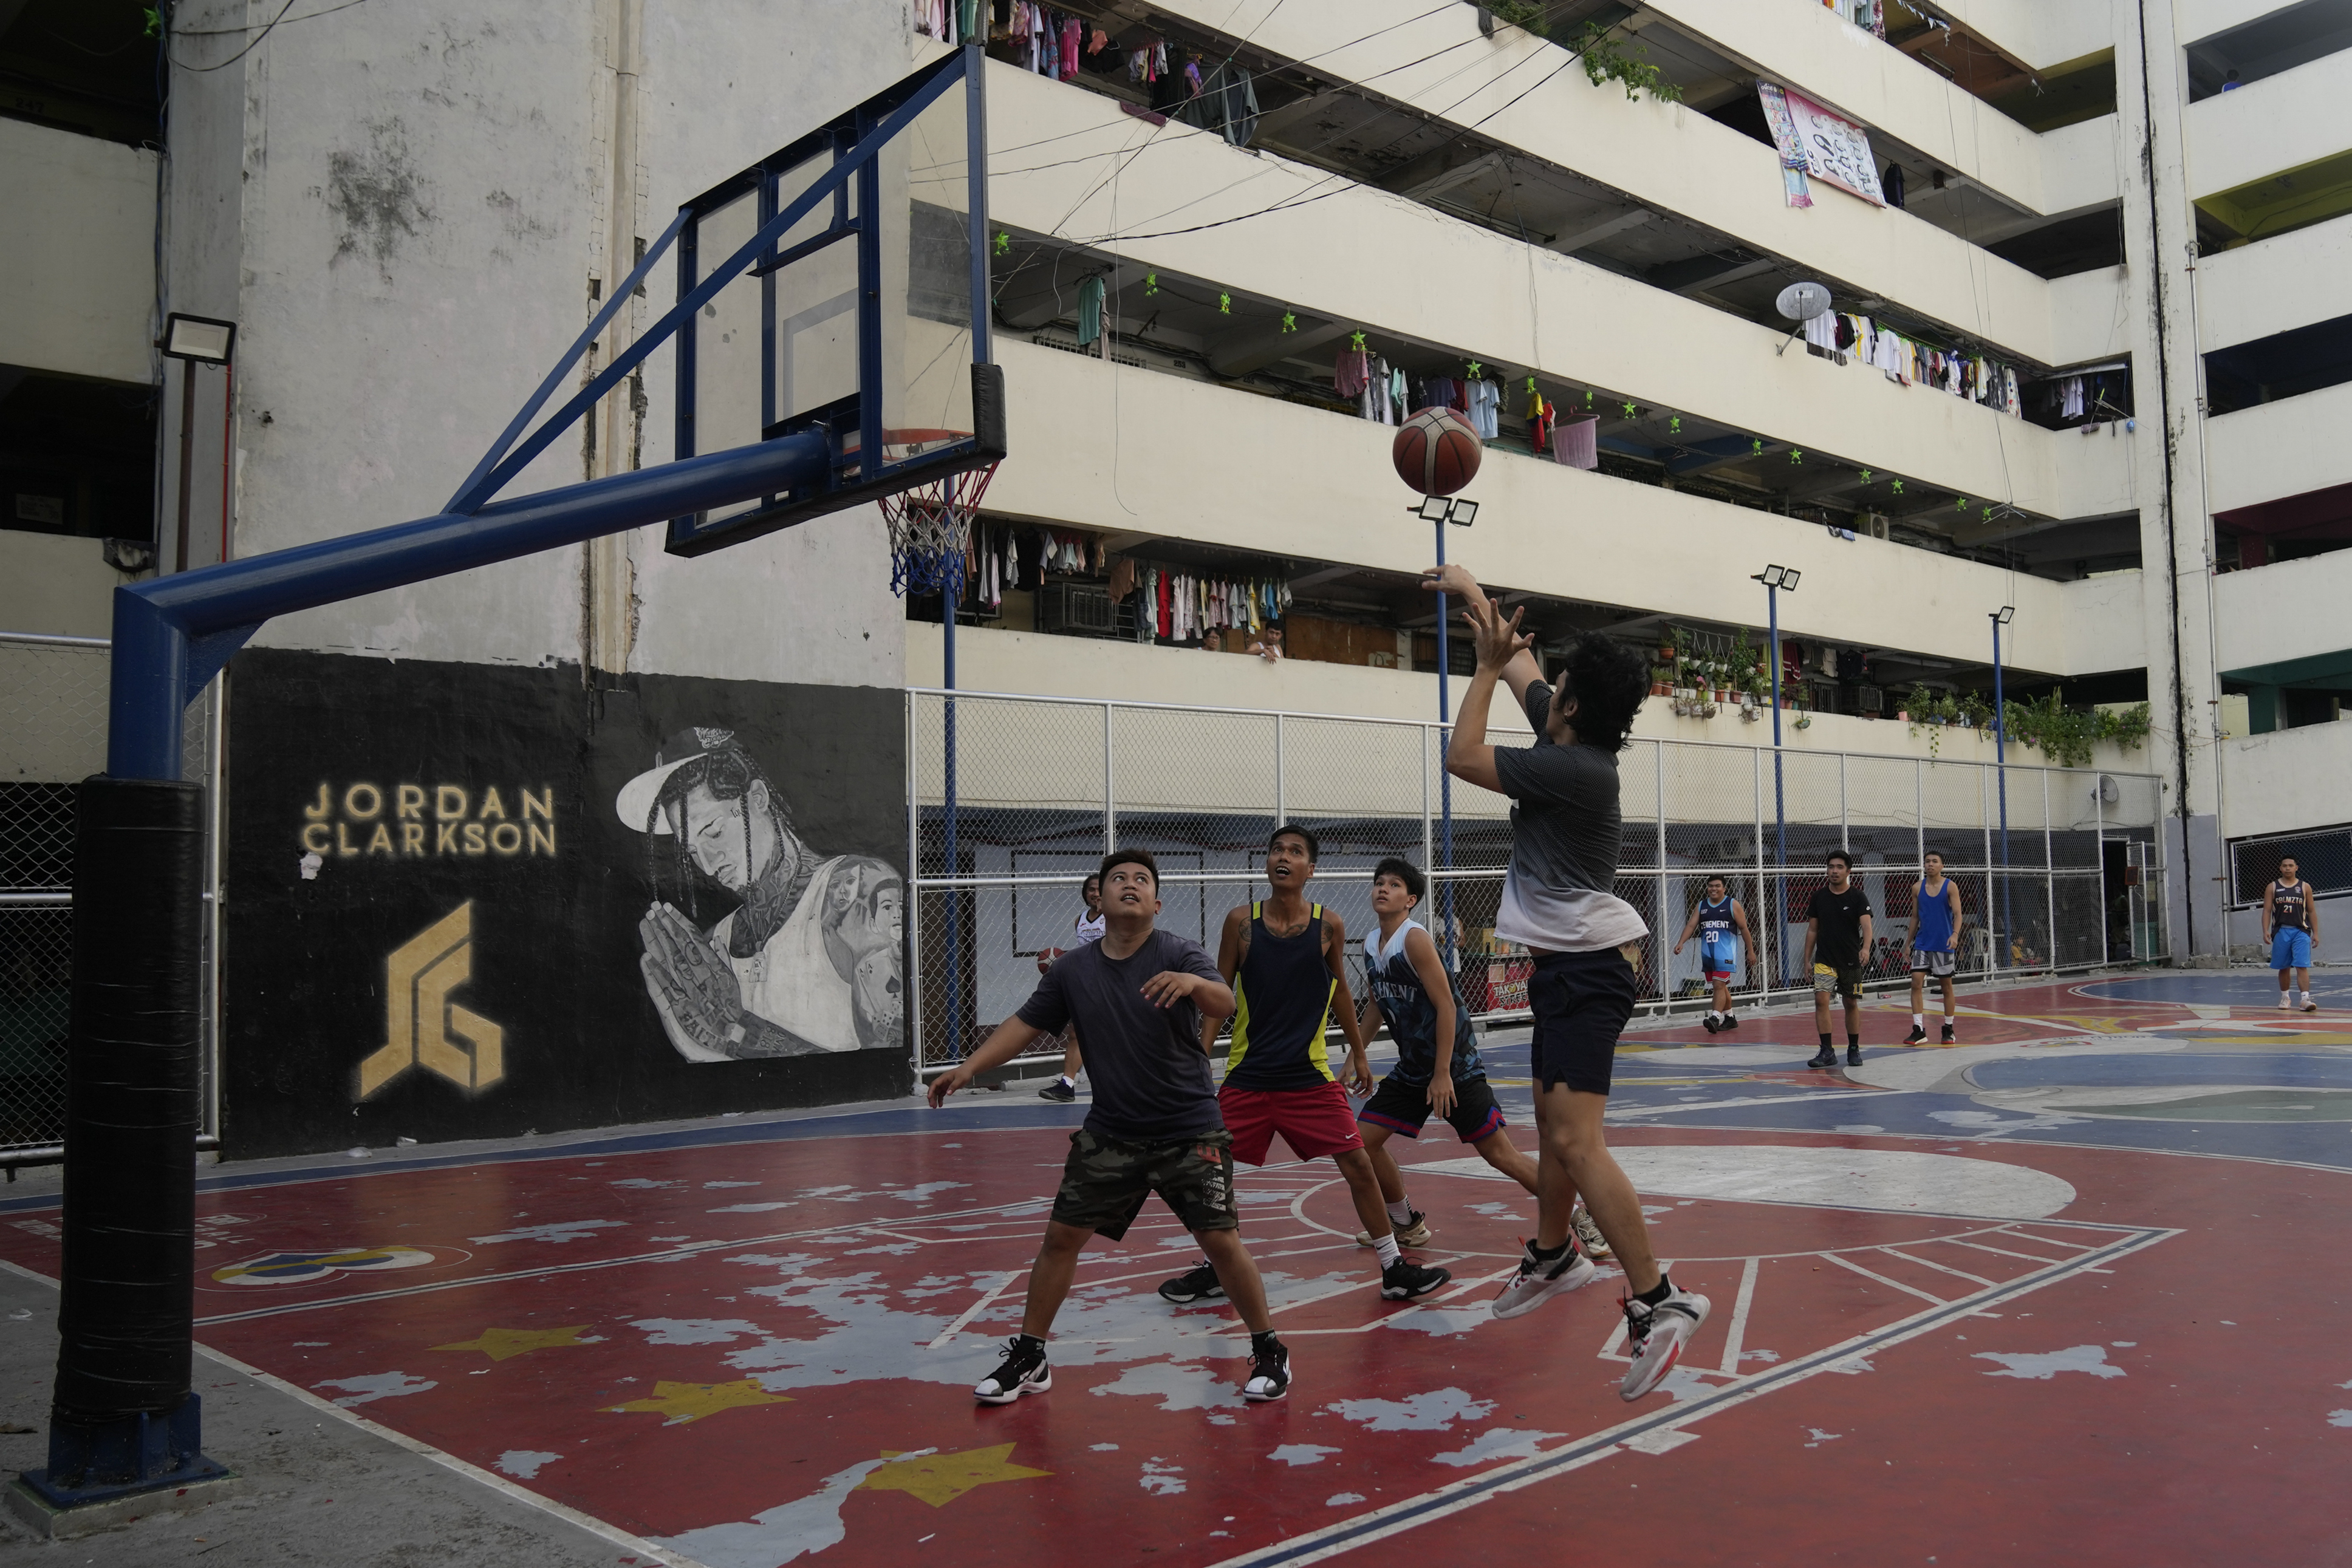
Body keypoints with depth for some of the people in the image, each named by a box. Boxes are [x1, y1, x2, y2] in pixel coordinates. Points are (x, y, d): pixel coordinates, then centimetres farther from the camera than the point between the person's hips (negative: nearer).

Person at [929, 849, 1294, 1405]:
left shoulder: (1178, 954, -11)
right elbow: (1026, 1024, 8)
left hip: (1190, 1133, -3)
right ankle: (1028, 1358, 19)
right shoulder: (1072, 969, 1)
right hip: (1109, 1134, 4)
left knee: (1222, 1243, -7)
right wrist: (970, 1067, -4)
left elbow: (1225, 1005, -28)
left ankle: (1269, 1353, 13)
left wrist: (1193, 983, -51)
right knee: (1061, 1237, 3)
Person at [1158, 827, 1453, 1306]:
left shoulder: (1329, 926, -3)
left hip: (1310, 1076, 0)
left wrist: (1359, 1055, 18)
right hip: (1247, 1075, 1)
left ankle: (1394, 1269, 9)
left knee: (1358, 1165, -5)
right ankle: (1213, 1267, 27)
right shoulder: (1241, 921, -4)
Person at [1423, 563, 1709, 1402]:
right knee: (1552, 1121, 23)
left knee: (1576, 1140, -18)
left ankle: (1656, 1301, -17)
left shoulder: (1575, 768, -20)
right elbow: (1522, 662, 20)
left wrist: (1485, 666, -7)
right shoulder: (1569, 736, 5)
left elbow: (1462, 757, -14)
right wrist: (1471, 591, 23)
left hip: (1585, 971, -10)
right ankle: (1553, 1255, 41)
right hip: (1569, 965, 10)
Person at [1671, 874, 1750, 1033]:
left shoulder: (1732, 905, -1)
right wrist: (1681, 942, -12)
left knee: (1719, 985, -16)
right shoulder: (1701, 906, 11)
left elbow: (1744, 928, 2)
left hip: (1725, 953, -5)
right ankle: (1729, 1019, 26)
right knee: (1721, 986, 14)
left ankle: (1715, 1018, -23)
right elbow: (1691, 925, 3)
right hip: (1707, 953, 5)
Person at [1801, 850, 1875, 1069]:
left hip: (1851, 961, -1)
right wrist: (1807, 959, 7)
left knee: (1852, 1004, 8)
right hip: (1824, 960, 1)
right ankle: (1826, 1052, -10)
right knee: (1821, 1000, -13)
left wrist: (1866, 948, -38)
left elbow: (1866, 925, -19)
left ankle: (1854, 1050, 23)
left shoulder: (1858, 897, -6)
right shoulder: (1819, 896, 3)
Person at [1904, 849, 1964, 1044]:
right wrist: (1908, 943, 12)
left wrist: (1955, 934, -28)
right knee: (1916, 983, -9)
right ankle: (1919, 1030, -8)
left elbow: (1957, 913, -11)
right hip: (1922, 944, 3)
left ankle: (1948, 1029, 18)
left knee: (1947, 986, 7)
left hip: (1944, 944, -3)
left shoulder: (1950, 886, -4)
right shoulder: (1918, 888, 6)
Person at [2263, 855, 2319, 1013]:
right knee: (2284, 967, 9)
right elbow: (2267, 910, 3)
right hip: (2281, 931, 1)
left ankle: (2305, 999, -19)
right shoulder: (2273, 887, 7)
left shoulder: (2305, 887, 7)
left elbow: (2312, 911, 8)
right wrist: (2266, 931, -8)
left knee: (2302, 966, -12)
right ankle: (2285, 997, 22)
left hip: (2301, 931, -1)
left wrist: (2316, 933, 3)